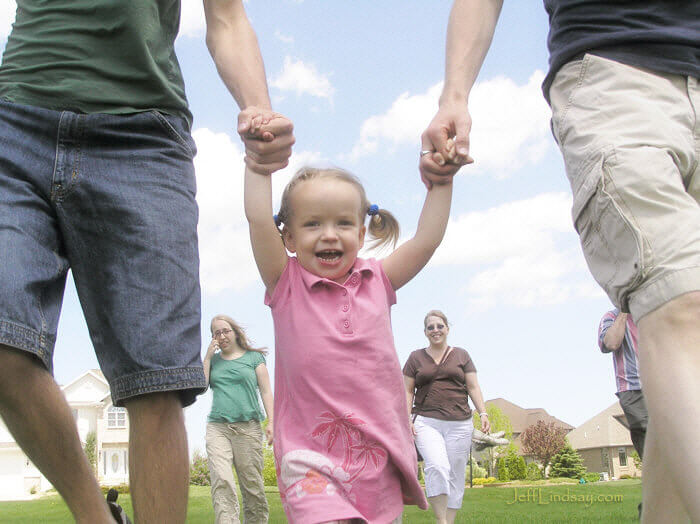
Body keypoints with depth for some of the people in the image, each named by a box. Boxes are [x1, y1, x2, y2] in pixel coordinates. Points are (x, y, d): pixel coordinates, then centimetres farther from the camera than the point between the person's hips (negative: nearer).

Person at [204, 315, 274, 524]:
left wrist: (271, 421, -3)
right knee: (221, 481, -16)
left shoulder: (254, 357, 11)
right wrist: (208, 357, 5)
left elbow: (265, 391, 8)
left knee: (252, 483, -2)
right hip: (217, 427, 1)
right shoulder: (213, 360, 18)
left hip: (248, 426, -1)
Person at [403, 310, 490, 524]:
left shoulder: (461, 355, 14)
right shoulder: (416, 358, 13)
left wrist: (483, 413, -2)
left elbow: (473, 387, 10)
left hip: (459, 424, 2)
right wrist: (406, 419, -1)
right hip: (426, 422, -2)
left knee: (455, 476, 0)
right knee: (437, 466, -23)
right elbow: (408, 391, 11)